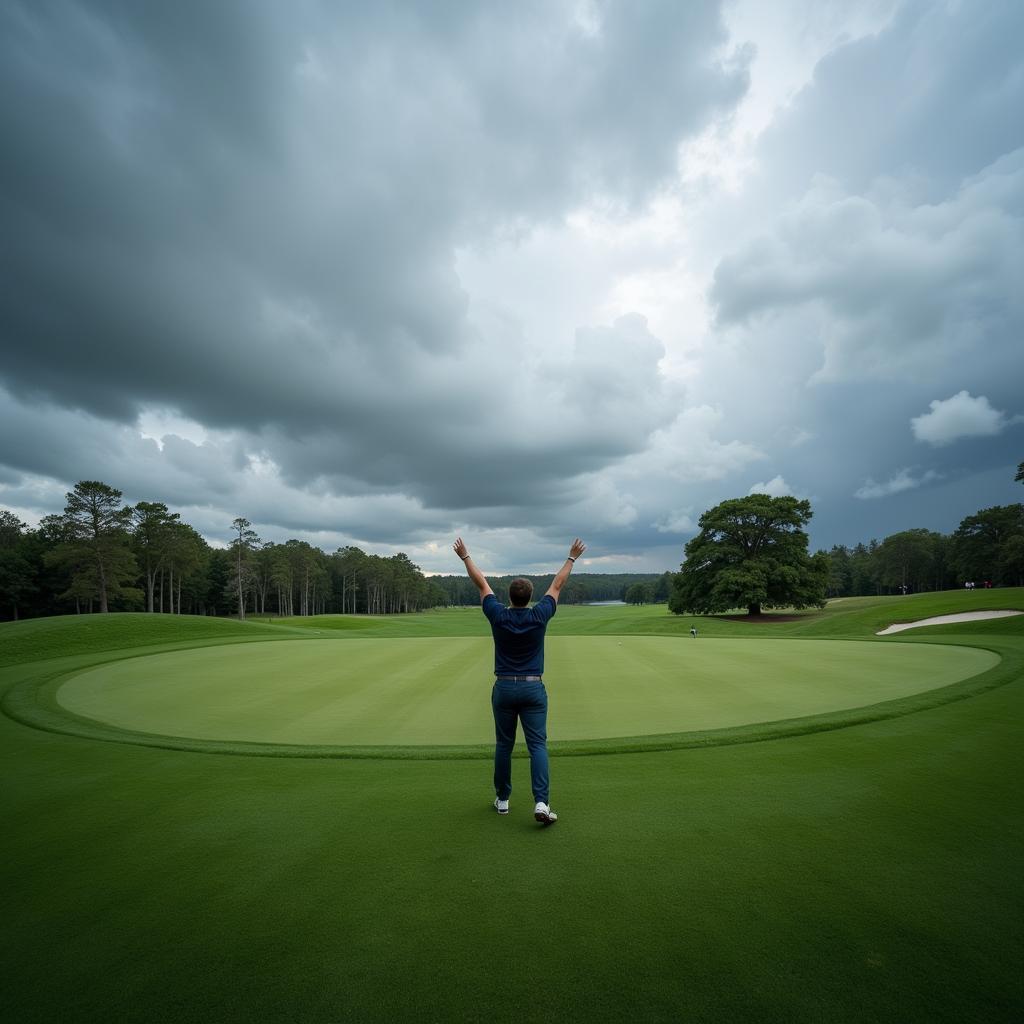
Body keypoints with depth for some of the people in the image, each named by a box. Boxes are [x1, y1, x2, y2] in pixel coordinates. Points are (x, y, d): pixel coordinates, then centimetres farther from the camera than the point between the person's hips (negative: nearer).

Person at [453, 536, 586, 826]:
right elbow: (557, 586, 3)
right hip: (533, 688, -1)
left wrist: (465, 556, 13)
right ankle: (541, 802, -10)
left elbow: (482, 584, 3)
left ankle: (502, 799, 24)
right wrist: (572, 558, 13)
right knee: (538, 746, 0)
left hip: (503, 688, 1)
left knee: (504, 745, 14)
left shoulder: (498, 616, -7)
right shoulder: (539, 616, -8)